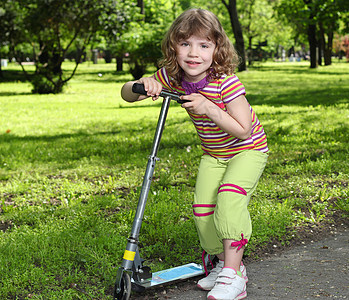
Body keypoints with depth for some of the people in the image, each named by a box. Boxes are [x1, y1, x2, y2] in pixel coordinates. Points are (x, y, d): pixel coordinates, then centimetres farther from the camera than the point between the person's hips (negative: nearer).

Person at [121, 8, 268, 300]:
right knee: (202, 208, -7)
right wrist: (142, 85, -30)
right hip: (213, 154, 6)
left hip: (248, 149, -5)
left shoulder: (226, 82, -30)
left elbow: (243, 129, -28)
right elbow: (126, 94, -7)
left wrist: (208, 107, -37)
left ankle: (233, 275, -20)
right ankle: (224, 262, 16)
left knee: (230, 196, -28)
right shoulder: (172, 77, -14)